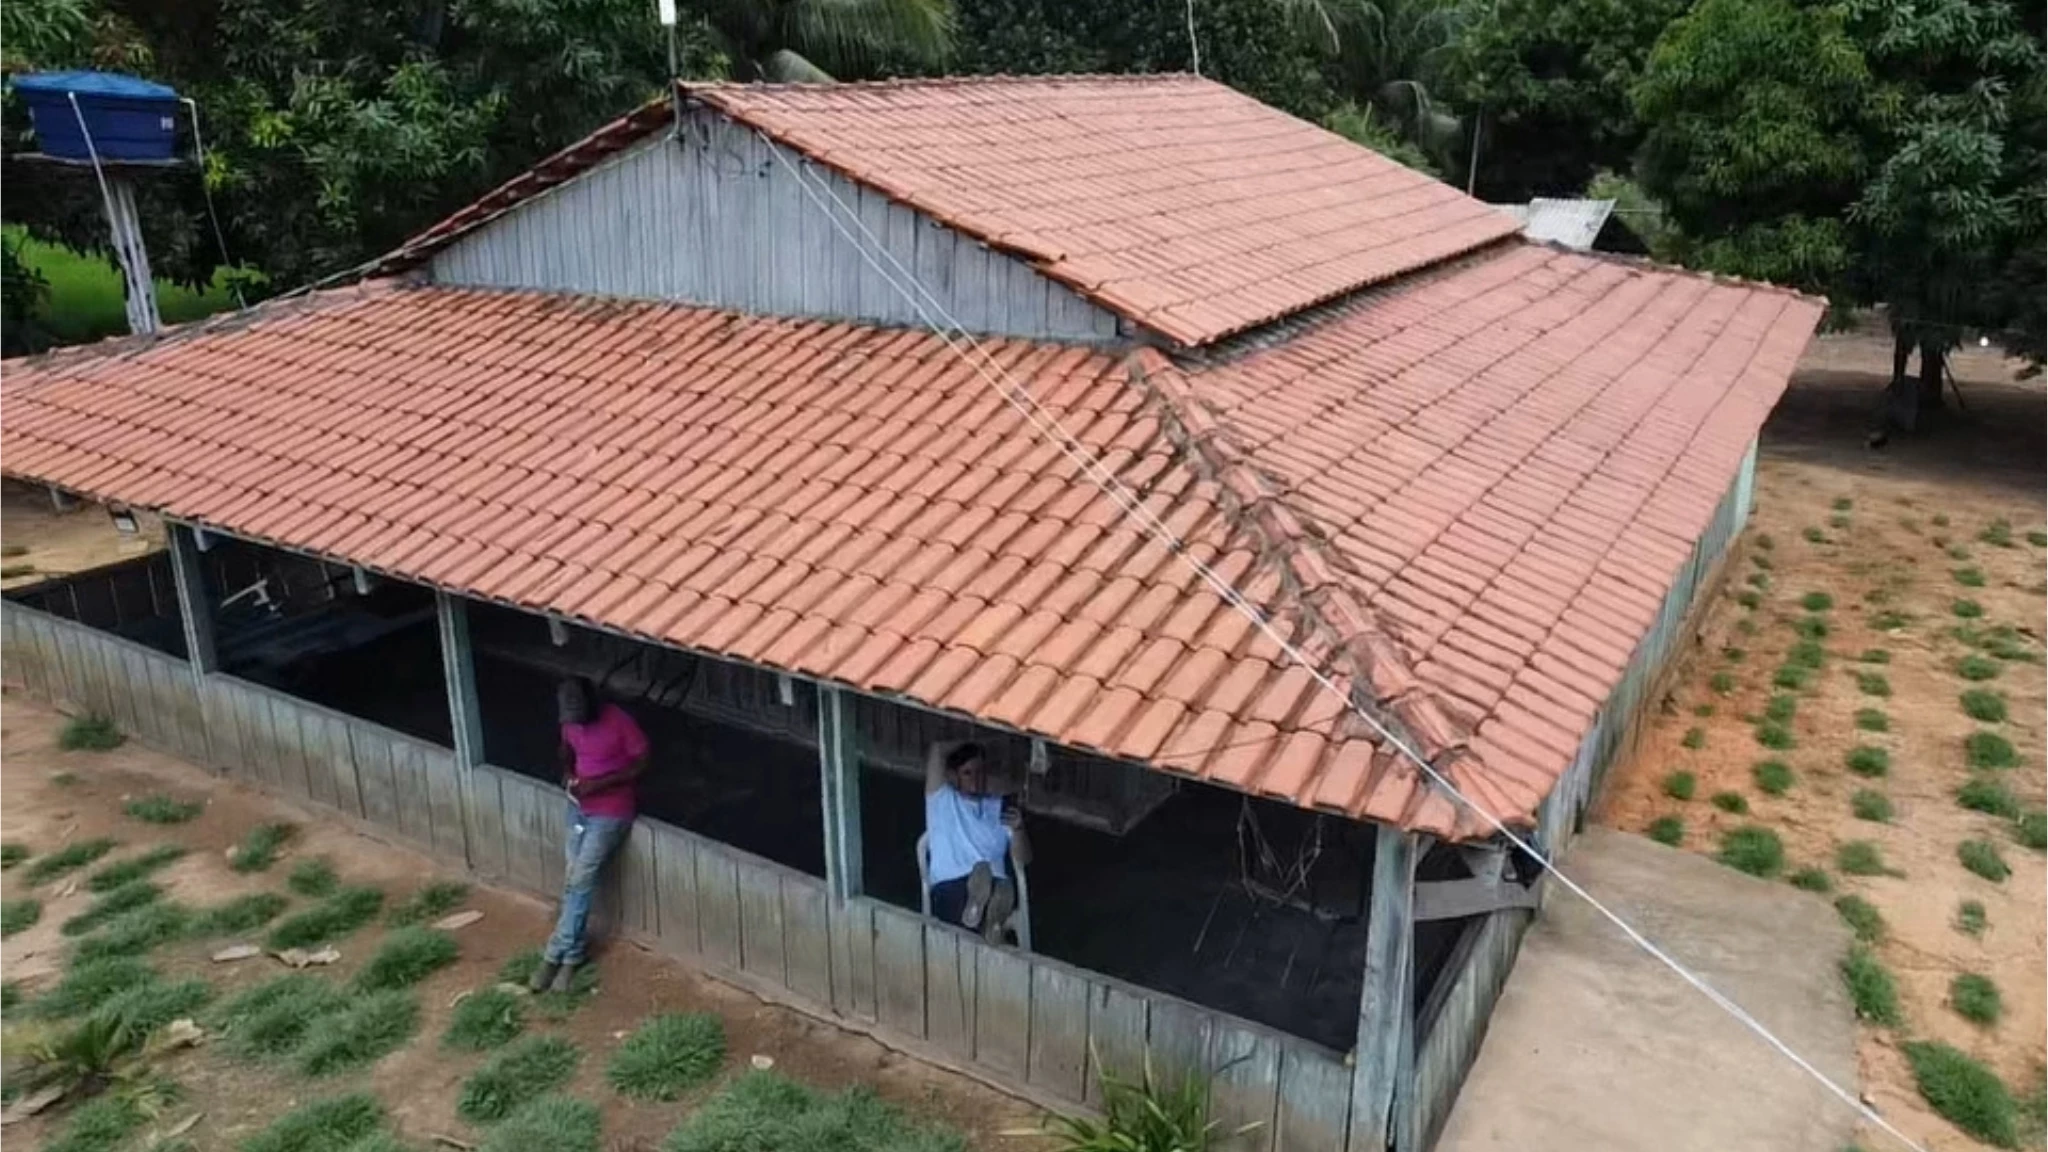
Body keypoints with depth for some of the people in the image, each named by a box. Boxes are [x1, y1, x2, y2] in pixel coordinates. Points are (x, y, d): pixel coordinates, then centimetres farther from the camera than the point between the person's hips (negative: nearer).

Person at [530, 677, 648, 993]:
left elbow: (643, 763, -15)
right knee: (573, 880, 5)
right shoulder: (570, 721, -3)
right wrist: (567, 773, -4)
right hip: (578, 807, 6)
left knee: (580, 880, -8)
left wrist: (600, 783, -22)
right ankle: (570, 956, 16)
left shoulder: (619, 721, -22)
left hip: (610, 812, -6)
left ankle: (555, 955, 4)